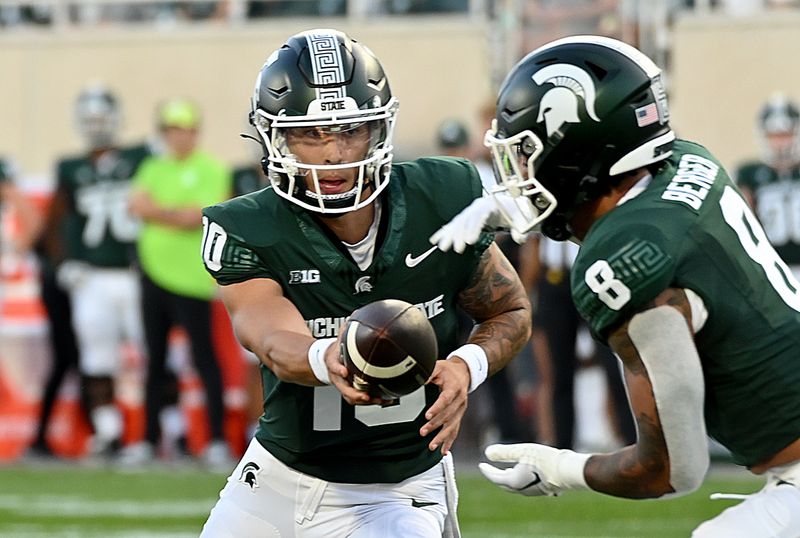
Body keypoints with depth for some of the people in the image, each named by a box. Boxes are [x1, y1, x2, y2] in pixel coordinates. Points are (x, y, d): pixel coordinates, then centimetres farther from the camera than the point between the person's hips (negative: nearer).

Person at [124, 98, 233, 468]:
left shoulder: (211, 171, -4)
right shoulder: (153, 169, 14)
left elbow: (197, 218, -13)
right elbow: (138, 205, 0)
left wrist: (156, 211, -7)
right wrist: (178, 216, -13)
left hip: (190, 279, -6)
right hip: (154, 273, 6)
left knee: (204, 358, -5)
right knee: (155, 361, 10)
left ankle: (217, 440, -3)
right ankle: (149, 440, 16)